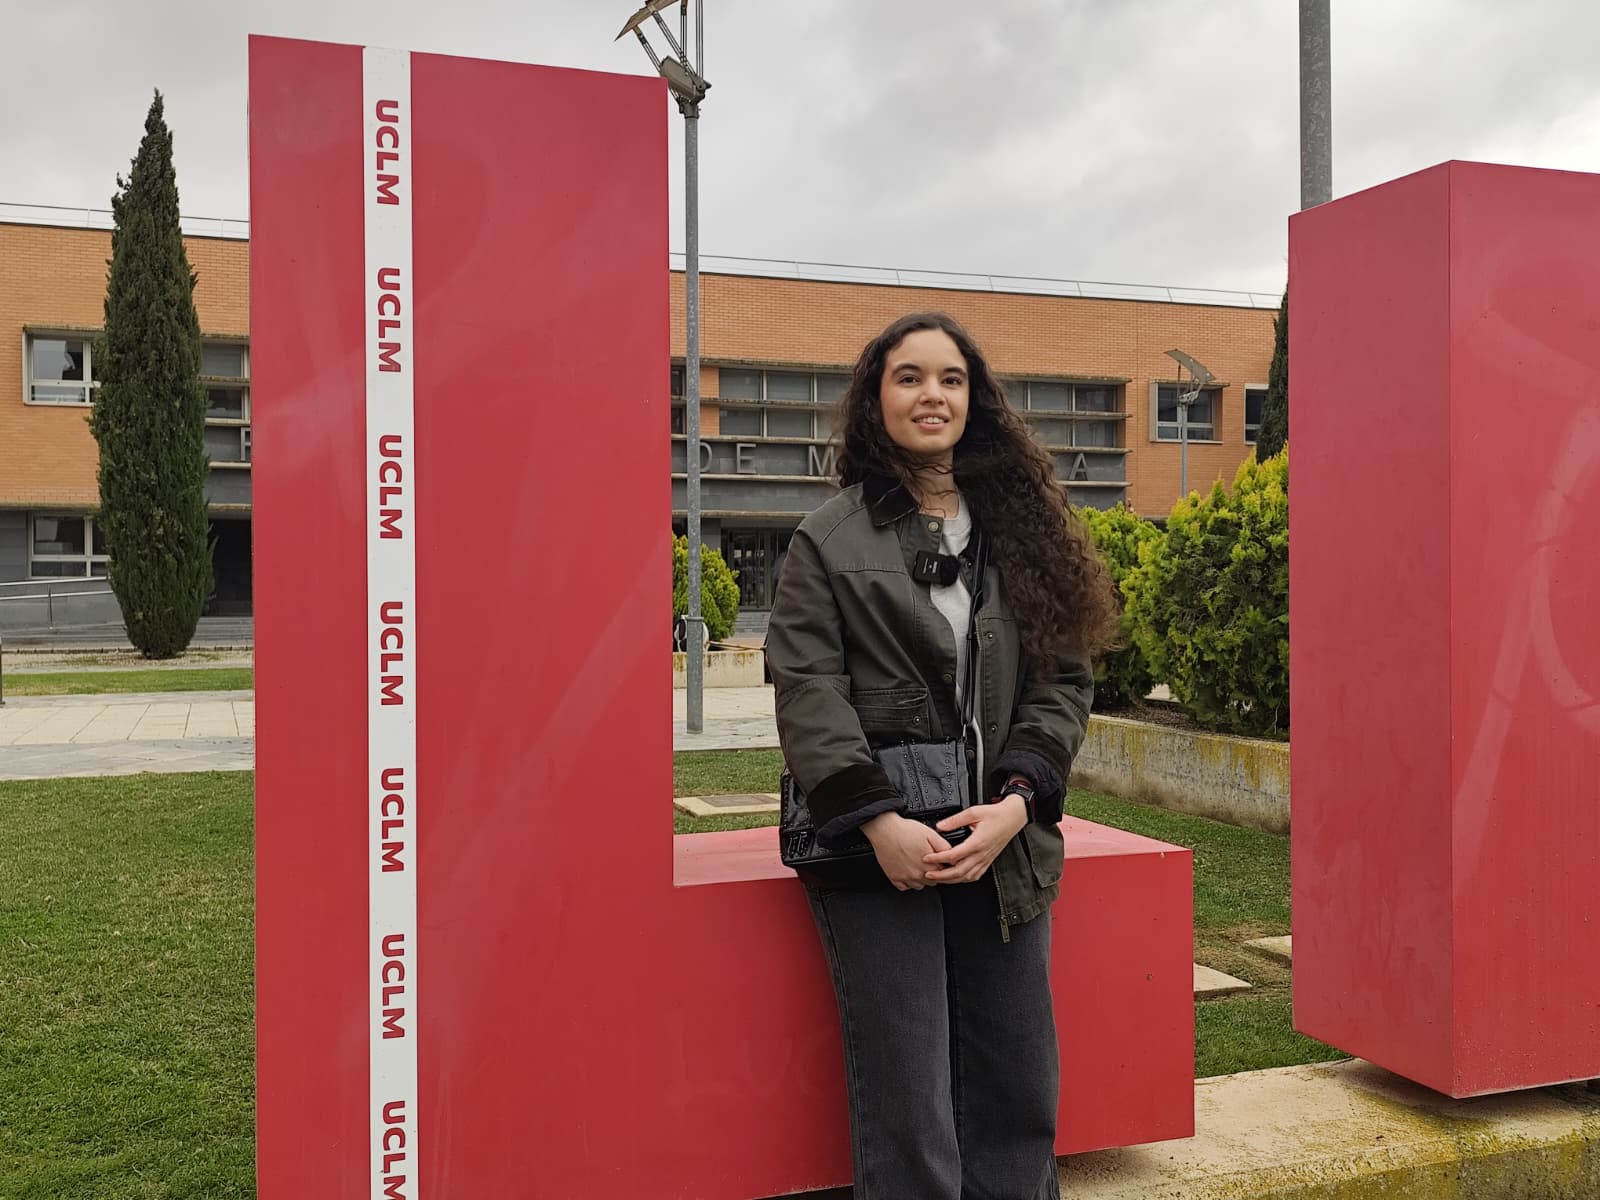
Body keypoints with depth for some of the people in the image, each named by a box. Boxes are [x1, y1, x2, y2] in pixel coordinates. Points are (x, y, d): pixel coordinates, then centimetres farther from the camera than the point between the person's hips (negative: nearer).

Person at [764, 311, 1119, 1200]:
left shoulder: (1023, 530, 12)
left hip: (1003, 840, 3)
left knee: (1018, 1092, 8)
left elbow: (1064, 678, 5)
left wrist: (1016, 802, -10)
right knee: (906, 1102, 0)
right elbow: (808, 692, -5)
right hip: (880, 849, -3)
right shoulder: (829, 540, 4)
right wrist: (877, 820, -17)